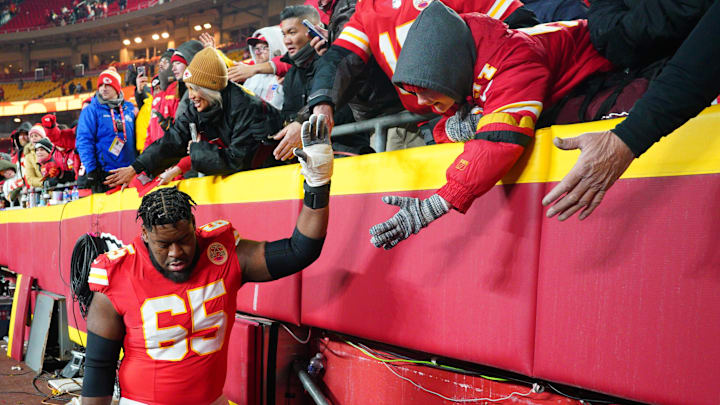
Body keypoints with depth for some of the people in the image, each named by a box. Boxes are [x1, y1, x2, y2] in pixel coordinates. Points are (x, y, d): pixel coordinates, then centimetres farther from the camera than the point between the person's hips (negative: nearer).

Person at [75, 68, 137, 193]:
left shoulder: (129, 108, 12)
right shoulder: (91, 110, 1)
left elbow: (135, 138, 18)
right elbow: (84, 142, -6)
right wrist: (90, 170, -13)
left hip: (129, 172, 4)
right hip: (103, 172, -3)